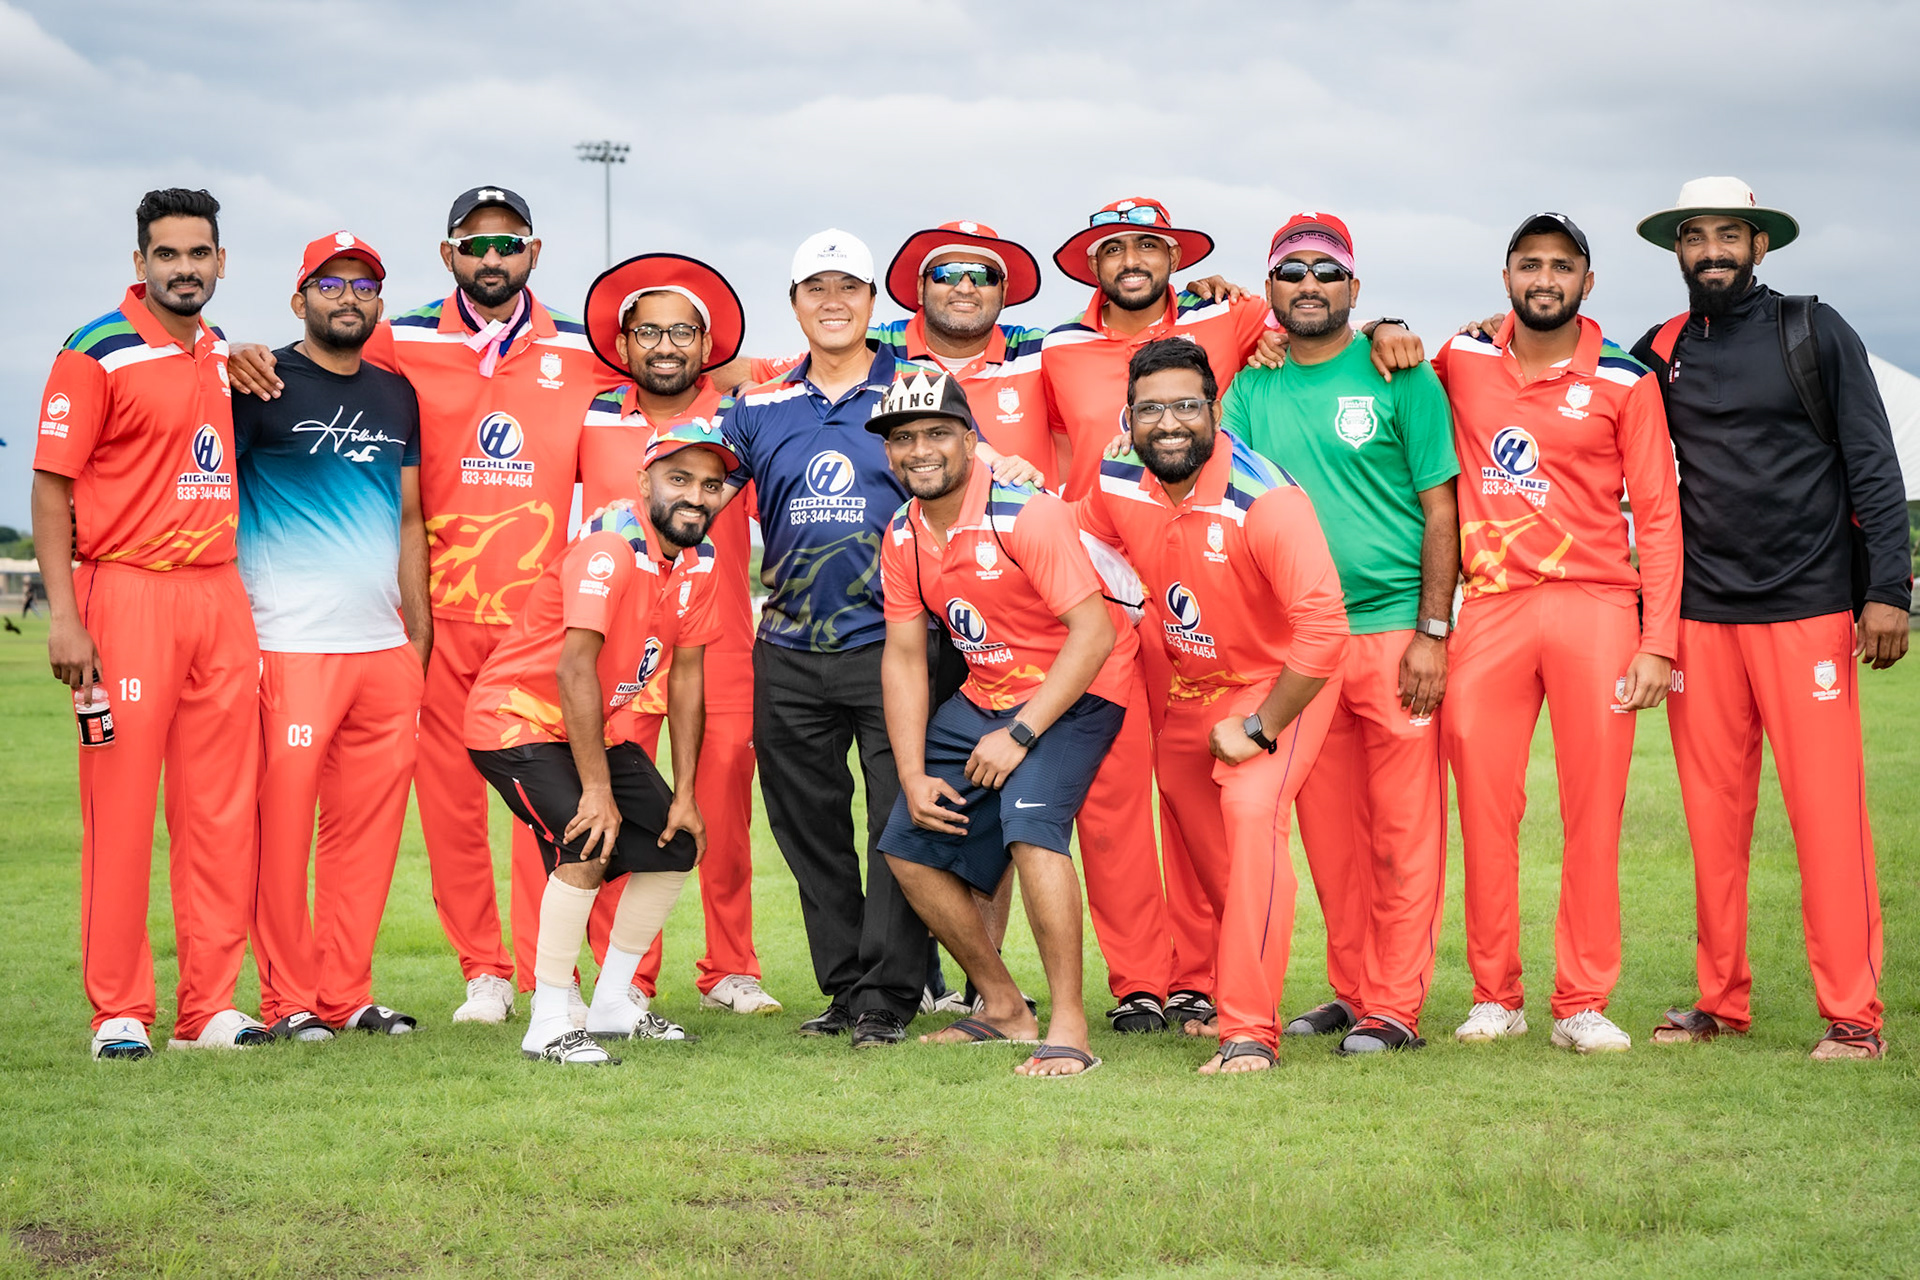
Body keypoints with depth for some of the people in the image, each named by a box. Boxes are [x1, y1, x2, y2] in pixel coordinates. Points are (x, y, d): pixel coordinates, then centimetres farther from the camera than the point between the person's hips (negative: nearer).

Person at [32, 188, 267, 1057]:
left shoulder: (224, 355, 14)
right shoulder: (97, 355, -6)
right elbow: (51, 486, -9)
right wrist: (64, 617, -15)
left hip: (222, 595, 6)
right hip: (129, 594, -6)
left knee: (221, 811, 6)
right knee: (121, 807, -3)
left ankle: (209, 1006, 13)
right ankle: (119, 1012, 4)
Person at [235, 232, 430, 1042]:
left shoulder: (397, 396, 18)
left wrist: (420, 631, 15)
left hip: (385, 646, 5)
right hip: (289, 643, -5)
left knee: (371, 822, 4)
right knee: (282, 819, -6)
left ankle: (348, 991, 12)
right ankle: (288, 998, 2)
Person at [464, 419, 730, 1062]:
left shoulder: (698, 560, -1)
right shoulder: (612, 543, -26)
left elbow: (686, 676, 4)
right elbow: (575, 670, -30)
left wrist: (685, 794, 1)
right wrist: (597, 789, -30)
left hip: (597, 724, 9)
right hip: (517, 718, -9)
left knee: (678, 846, 5)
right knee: (589, 846, -25)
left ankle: (611, 1007, 17)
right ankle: (548, 1025, -16)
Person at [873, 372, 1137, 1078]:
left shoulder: (1027, 515, -22)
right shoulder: (902, 536, 0)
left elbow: (1094, 632, -25)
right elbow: (903, 657, 6)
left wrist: (1020, 734, -26)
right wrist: (913, 775, -4)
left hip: (1072, 693, -8)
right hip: (983, 696, 8)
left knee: (1029, 822, -30)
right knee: (910, 846, 5)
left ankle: (1068, 1027, -24)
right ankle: (1003, 1008, 22)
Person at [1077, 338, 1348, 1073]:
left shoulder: (1265, 502, -31)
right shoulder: (1116, 489, -12)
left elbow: (1323, 627, -33)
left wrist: (1260, 728, -27)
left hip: (1279, 683, -7)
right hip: (1188, 684, 7)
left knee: (1251, 812, -26)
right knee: (1204, 845, 17)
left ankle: (1249, 1032, -24)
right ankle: (1231, 992, 43)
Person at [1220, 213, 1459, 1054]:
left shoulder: (1399, 377, 0)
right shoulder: (1252, 387, 11)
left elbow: (1439, 509, -3)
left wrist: (1432, 631, -10)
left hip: (1394, 629, -4)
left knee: (1404, 828, -3)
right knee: (1328, 830, 9)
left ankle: (1396, 1007, 1)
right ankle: (1351, 992, 20)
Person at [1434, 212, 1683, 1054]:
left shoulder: (1625, 382, 4)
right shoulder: (1460, 363, 9)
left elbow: (1657, 517, 3)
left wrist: (1658, 642, -5)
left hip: (1595, 605, -1)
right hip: (1490, 605, 2)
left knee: (1594, 809, -2)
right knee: (1483, 803, 0)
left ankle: (1583, 1003, 3)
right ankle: (1494, 995, 10)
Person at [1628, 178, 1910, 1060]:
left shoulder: (1813, 333, 3)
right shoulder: (1660, 353, 11)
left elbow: (1873, 466, 1)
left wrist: (1886, 589, -8)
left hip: (1807, 607, -3)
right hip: (1700, 615, 3)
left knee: (1826, 807, -6)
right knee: (1713, 813, 5)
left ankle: (1853, 1013, -1)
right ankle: (1722, 1000, 13)